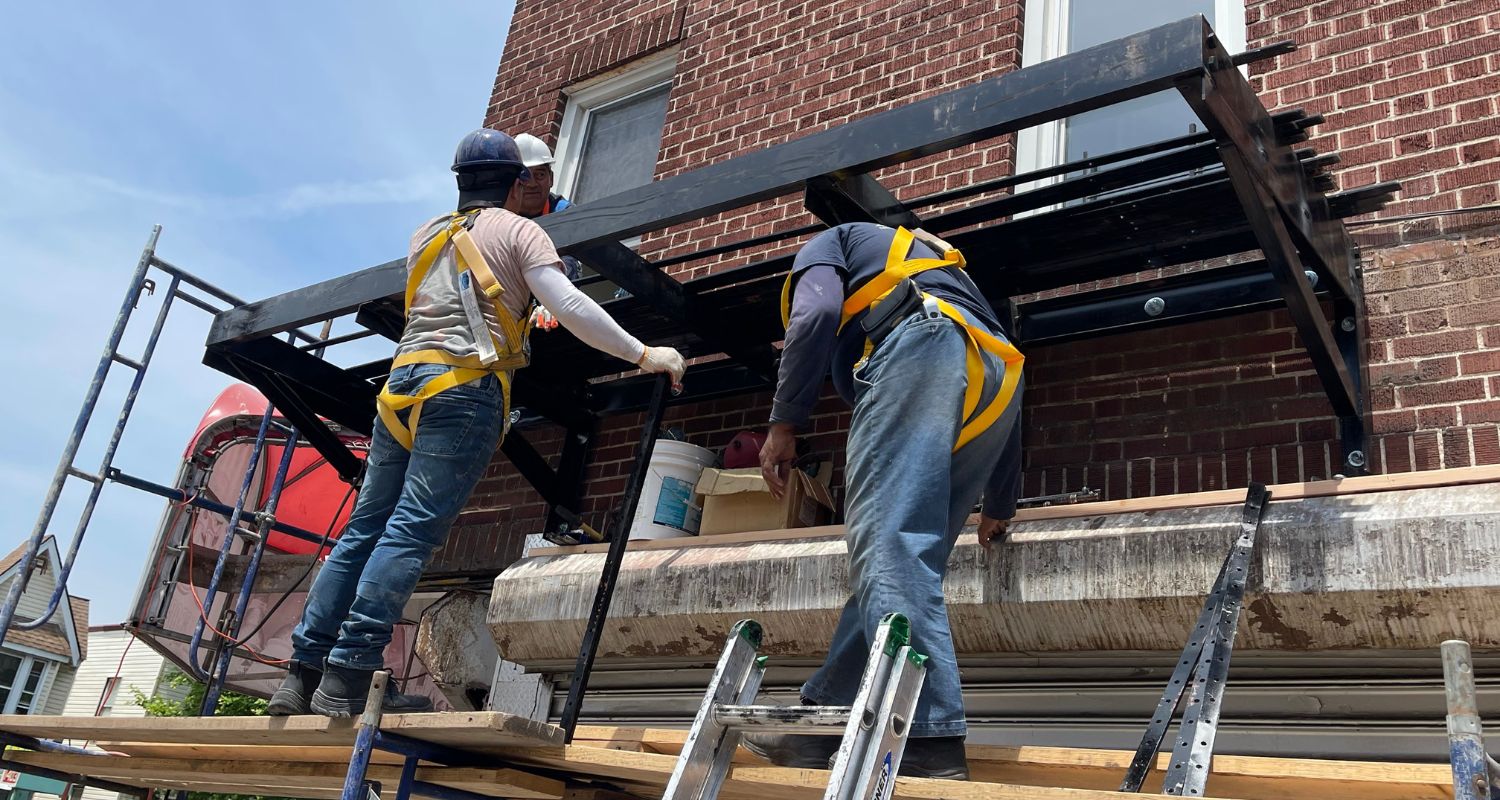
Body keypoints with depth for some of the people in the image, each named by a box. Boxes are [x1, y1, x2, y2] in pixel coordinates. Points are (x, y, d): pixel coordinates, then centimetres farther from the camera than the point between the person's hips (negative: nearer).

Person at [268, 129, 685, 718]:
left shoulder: (426, 234, 26)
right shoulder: (518, 231, 7)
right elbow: (569, 306, -5)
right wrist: (642, 355, -2)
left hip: (402, 381, 7)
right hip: (466, 385, -6)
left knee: (364, 529, 7)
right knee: (412, 531, -12)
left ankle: (303, 677, 6)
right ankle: (349, 678, -18)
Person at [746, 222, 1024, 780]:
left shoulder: (831, 243, 27)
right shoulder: (945, 272, 44)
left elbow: (817, 313, 1)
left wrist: (784, 422, -1)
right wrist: (999, 504, 40)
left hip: (922, 345, -8)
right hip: (998, 380, 8)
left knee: (888, 545, -18)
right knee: (899, 554, 5)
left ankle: (931, 740, -31)